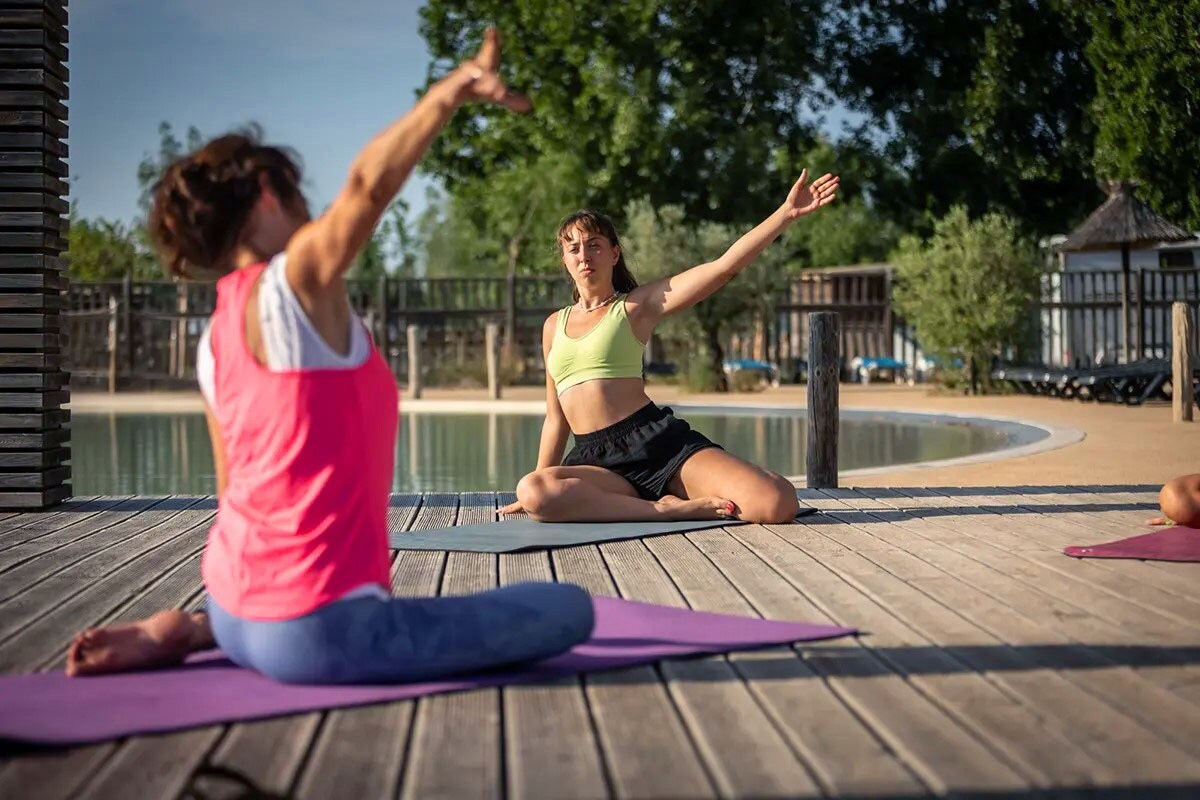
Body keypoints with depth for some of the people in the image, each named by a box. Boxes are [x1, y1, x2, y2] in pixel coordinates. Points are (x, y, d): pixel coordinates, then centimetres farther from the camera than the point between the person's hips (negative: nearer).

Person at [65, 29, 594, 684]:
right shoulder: (293, 284, -12)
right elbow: (369, 182, -30)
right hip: (318, 632, -9)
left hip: (239, 608, 9)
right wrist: (453, 90, -28)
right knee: (567, 609, -3)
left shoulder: (214, 344, 11)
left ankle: (190, 632, 21)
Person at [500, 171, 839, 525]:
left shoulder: (638, 306, 8)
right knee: (533, 491, -36)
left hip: (659, 442, -3)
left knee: (777, 505, -25)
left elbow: (724, 267, -1)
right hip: (596, 461, 3)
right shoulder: (554, 326, 21)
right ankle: (667, 510, -23)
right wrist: (539, 491, 24)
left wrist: (787, 213, -8)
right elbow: (556, 419, 25)